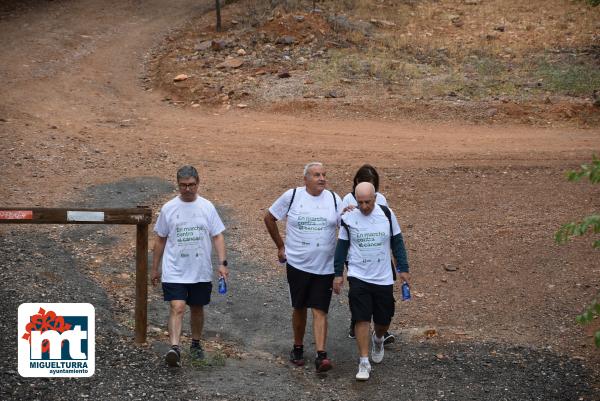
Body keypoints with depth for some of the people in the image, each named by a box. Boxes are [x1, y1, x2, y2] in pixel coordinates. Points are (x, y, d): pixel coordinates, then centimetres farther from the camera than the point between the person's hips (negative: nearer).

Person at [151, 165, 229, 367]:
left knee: (197, 308, 14)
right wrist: (154, 269, 9)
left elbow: (217, 236, 1)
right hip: (174, 272, -2)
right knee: (177, 308, -15)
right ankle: (174, 348, -23)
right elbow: (160, 240, 7)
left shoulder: (207, 207, 0)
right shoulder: (168, 208, -1)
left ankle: (196, 344, 32)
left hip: (201, 272, 2)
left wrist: (222, 263, -10)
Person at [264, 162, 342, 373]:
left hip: (325, 266, 0)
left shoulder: (334, 199, 1)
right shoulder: (291, 196, -5)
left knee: (320, 310, -4)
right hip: (297, 264, 0)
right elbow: (269, 218, 7)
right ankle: (298, 348, 30)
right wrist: (280, 246, 6)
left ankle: (321, 356, -9)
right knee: (299, 308, 12)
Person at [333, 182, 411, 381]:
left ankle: (378, 339, 44)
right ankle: (364, 362, -2)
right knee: (362, 320, -9)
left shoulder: (387, 214, -3)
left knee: (384, 320, 10)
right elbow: (342, 246, 5)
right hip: (358, 277, -1)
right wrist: (338, 274, 3)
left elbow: (397, 242, 6)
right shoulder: (348, 217, -4)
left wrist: (403, 269, 3)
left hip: (383, 278, 2)